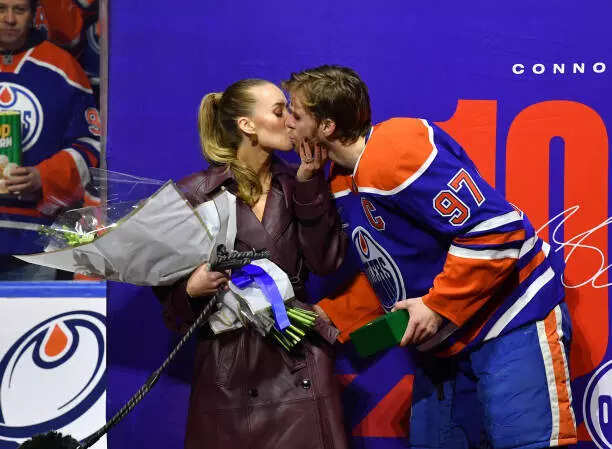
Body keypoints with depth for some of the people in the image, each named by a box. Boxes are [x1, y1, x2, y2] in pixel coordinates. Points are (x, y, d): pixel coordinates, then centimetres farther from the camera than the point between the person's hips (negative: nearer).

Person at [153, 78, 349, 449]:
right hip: (231, 364, -3)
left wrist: (309, 183, -8)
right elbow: (168, 283, 0)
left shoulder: (295, 186, 7)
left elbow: (325, 261, -5)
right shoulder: (197, 194, -5)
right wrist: (191, 289, -21)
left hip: (301, 359, 3)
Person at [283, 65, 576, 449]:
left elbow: (495, 229, -26)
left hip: (512, 319, -9)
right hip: (444, 342, 10)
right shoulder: (341, 182, 8)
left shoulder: (396, 152, -22)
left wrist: (439, 306, -21)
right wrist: (328, 319, 5)